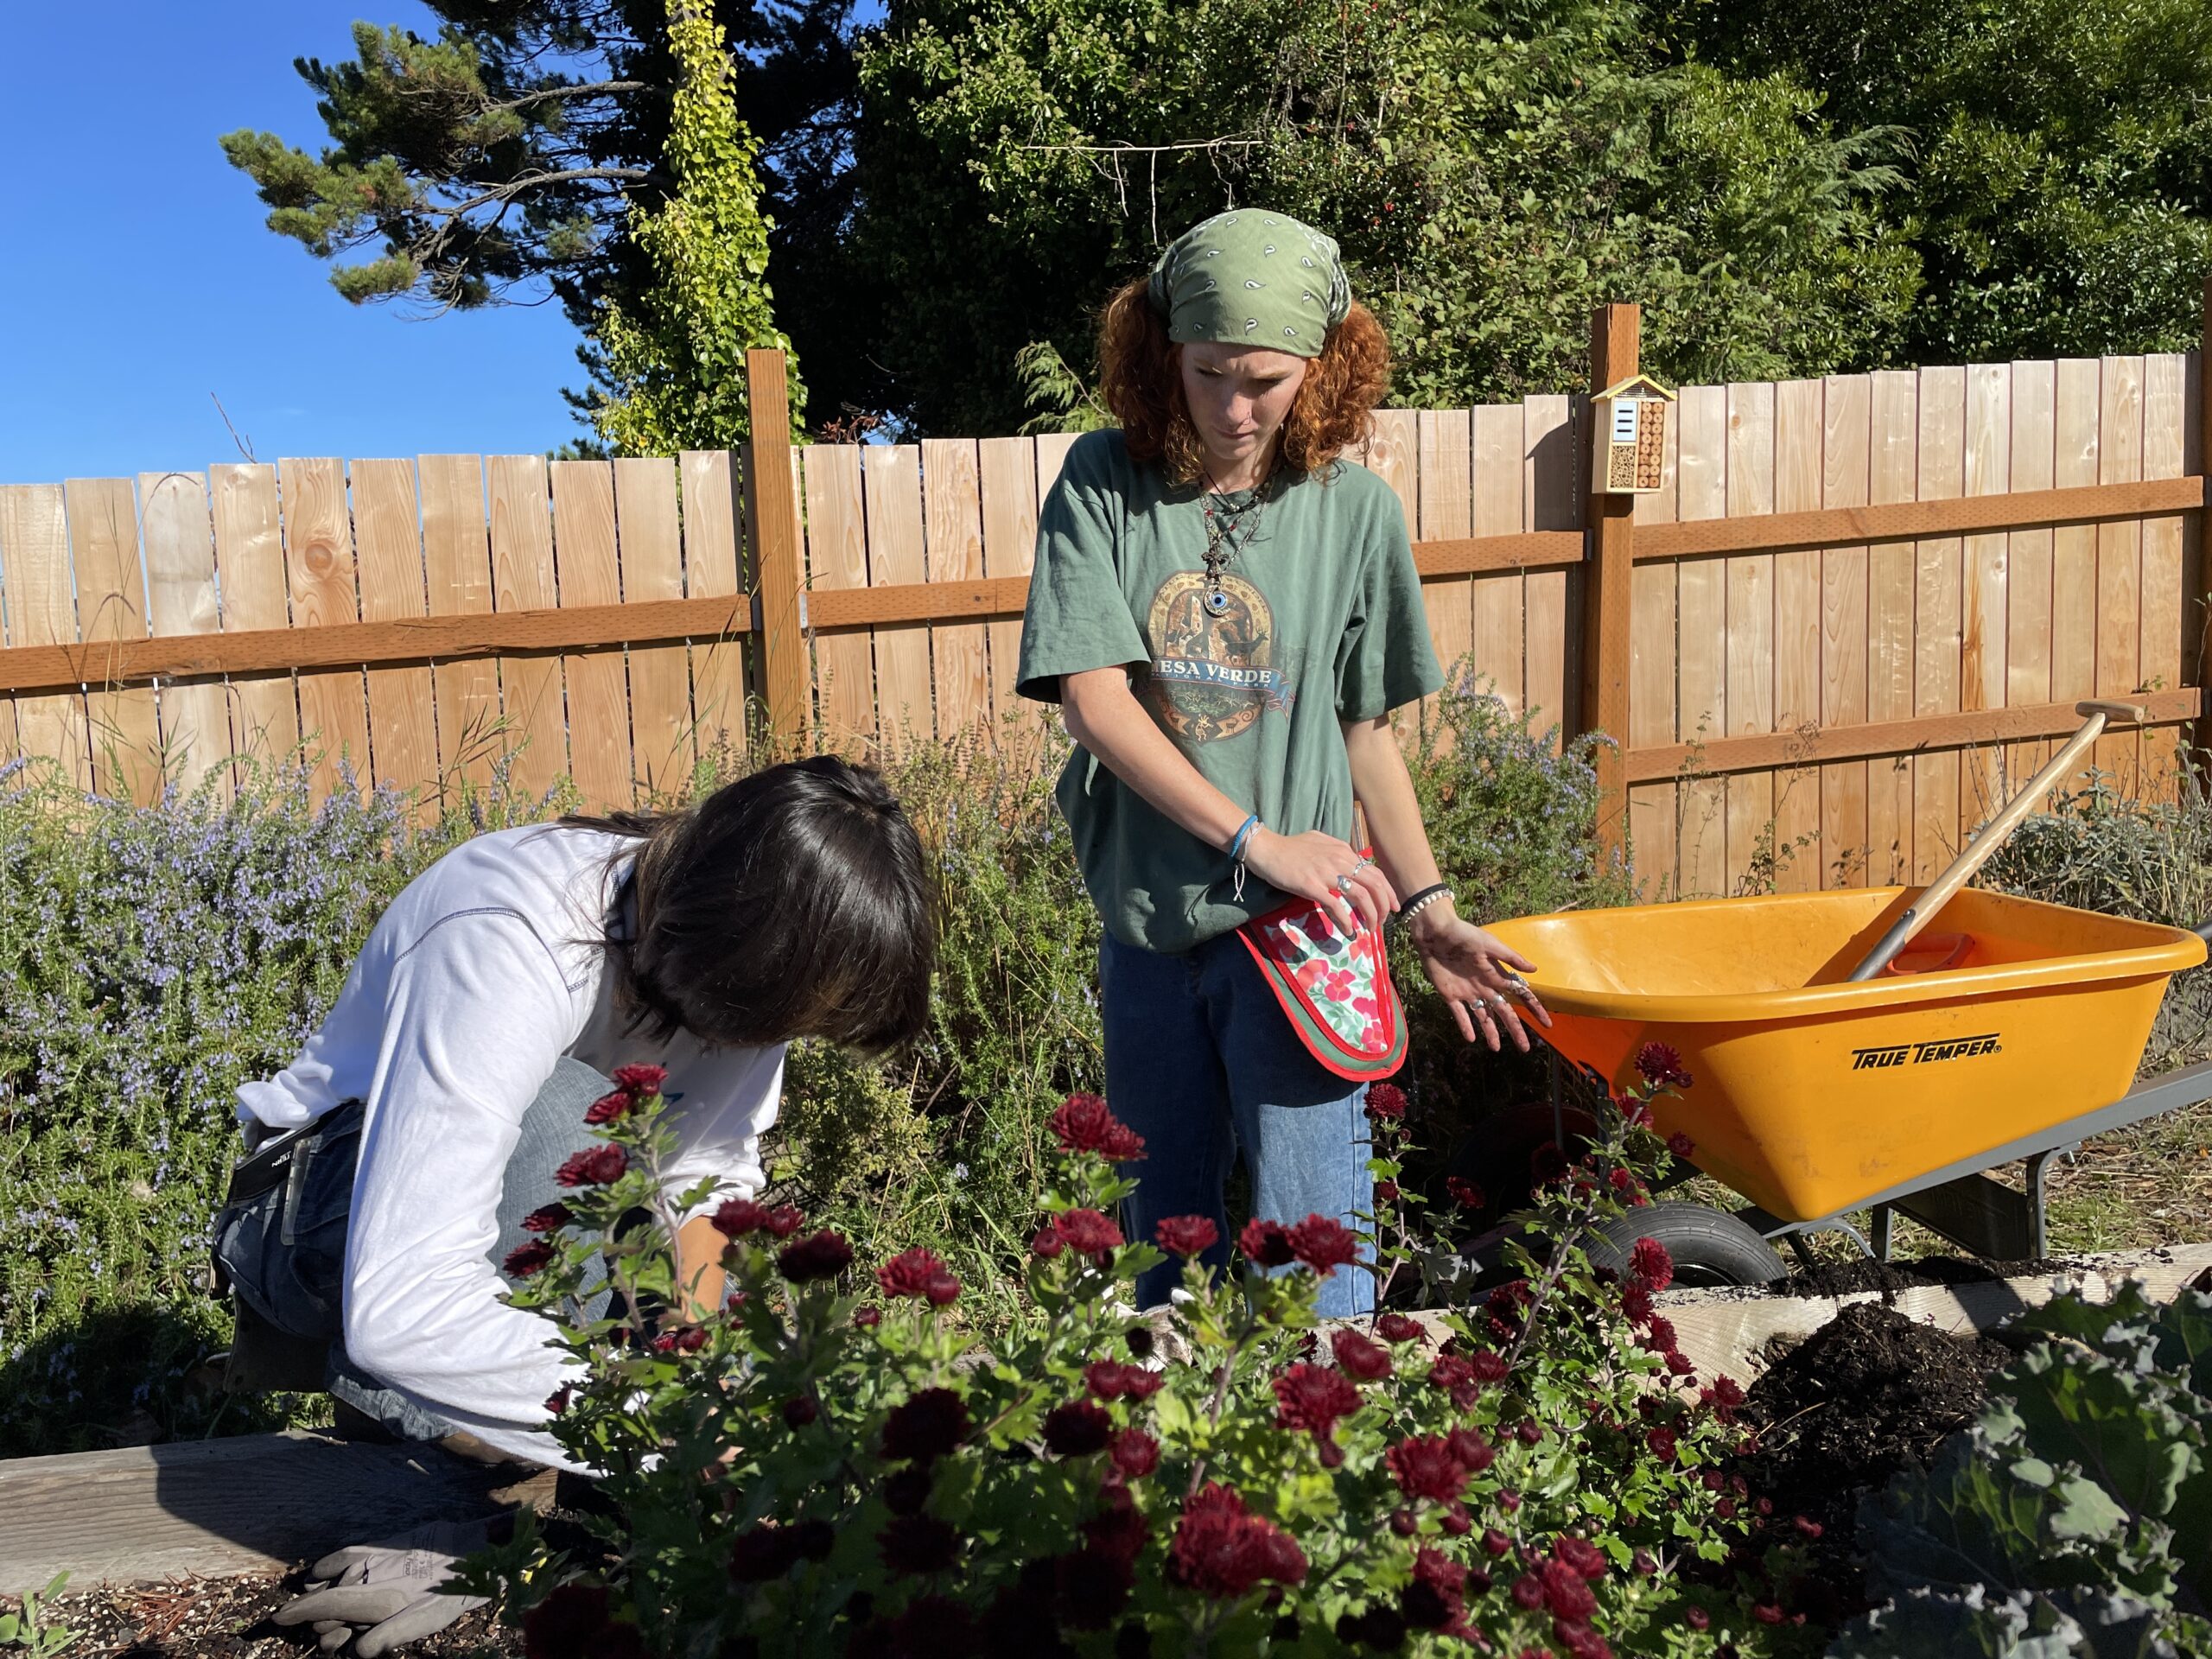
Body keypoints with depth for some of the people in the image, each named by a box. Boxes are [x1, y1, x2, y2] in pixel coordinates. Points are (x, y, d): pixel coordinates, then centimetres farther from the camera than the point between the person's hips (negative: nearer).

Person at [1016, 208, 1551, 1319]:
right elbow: (1091, 698, -11)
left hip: (1296, 921, -1)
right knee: (1162, 1228, 17)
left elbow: (1365, 728, 7)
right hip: (1145, 919, 2)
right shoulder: (1104, 482, -3)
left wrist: (1426, 905, 2)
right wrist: (1253, 839, -15)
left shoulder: (1353, 507, 0)